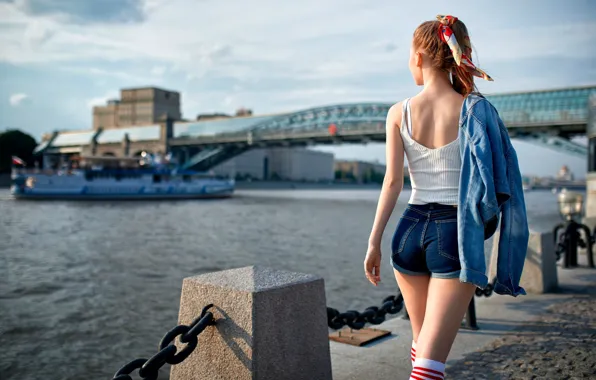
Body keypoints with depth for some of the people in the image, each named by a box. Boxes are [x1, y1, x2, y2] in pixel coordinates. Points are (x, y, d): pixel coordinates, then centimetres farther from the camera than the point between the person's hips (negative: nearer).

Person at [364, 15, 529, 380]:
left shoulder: (399, 113, -1)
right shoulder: (476, 109, -2)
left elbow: (393, 181, -6)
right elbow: (499, 177, -1)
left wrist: (375, 241, -3)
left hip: (411, 230, 2)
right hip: (455, 236, -2)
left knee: (423, 339, 25)